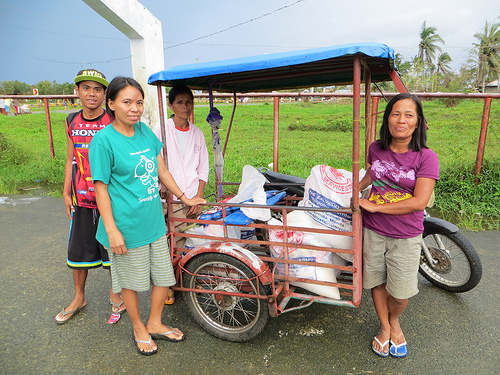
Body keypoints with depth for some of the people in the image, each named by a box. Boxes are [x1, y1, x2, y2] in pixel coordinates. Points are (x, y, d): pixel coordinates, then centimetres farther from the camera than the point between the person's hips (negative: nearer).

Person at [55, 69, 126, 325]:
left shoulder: (113, 123, -9)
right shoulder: (72, 121, 6)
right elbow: (71, 159, 13)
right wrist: (66, 193, 11)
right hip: (81, 198, 5)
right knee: (77, 249, 14)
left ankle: (115, 293, 31)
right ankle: (79, 298, 35)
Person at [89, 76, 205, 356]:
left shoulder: (145, 131, 4)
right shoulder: (103, 140, -13)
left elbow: (162, 171, 12)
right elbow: (101, 187, -12)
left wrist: (185, 197, 15)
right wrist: (111, 229, -15)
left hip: (154, 221, 6)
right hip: (126, 225, -6)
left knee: (164, 275, 15)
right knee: (131, 280, 13)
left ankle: (155, 324, 39)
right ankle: (139, 328, 39)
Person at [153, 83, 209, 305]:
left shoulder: (197, 134, 10)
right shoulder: (161, 131, 0)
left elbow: (203, 169, 11)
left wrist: (198, 199, 2)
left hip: (192, 199, 3)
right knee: (171, 244, -4)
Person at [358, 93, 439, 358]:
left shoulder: (426, 157, -13)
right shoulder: (376, 149, -2)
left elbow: (419, 201, -21)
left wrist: (374, 206, -19)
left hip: (406, 236, -3)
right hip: (373, 230, 3)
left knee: (401, 291, 7)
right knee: (376, 282, 15)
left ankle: (394, 320, 41)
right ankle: (385, 327, 40)